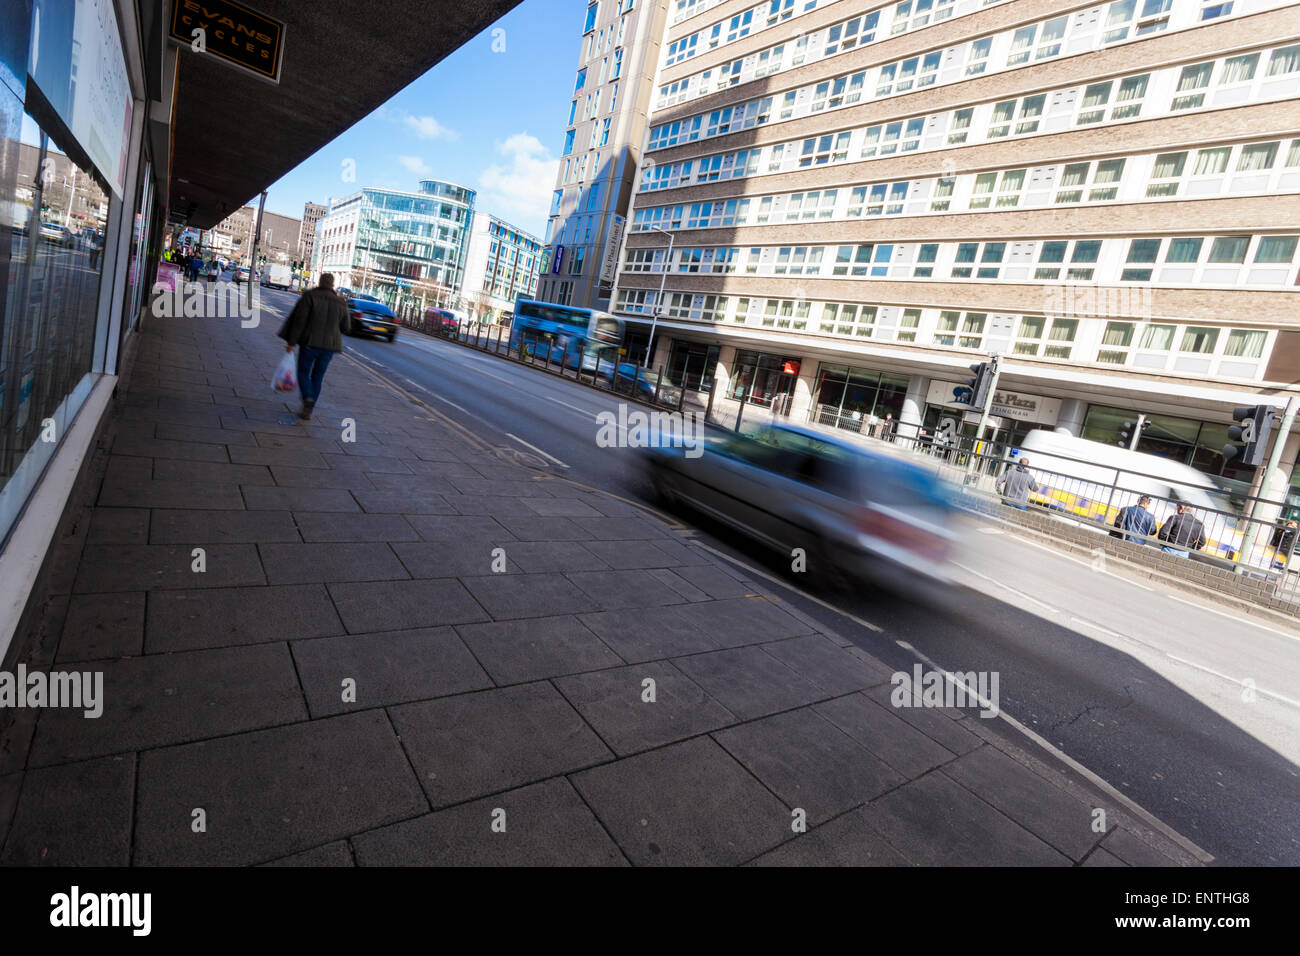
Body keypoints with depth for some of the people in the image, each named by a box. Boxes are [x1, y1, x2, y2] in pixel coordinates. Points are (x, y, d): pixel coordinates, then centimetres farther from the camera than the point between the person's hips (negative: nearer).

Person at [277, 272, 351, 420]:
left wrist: (291, 342, -6)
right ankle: (308, 411, 14)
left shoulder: (309, 296, -6)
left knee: (303, 373, 13)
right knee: (317, 378, 13)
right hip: (329, 345, 3)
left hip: (310, 342, -2)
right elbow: (346, 327, 7)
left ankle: (308, 398, -16)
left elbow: (299, 320, -11)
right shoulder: (340, 302, 2)